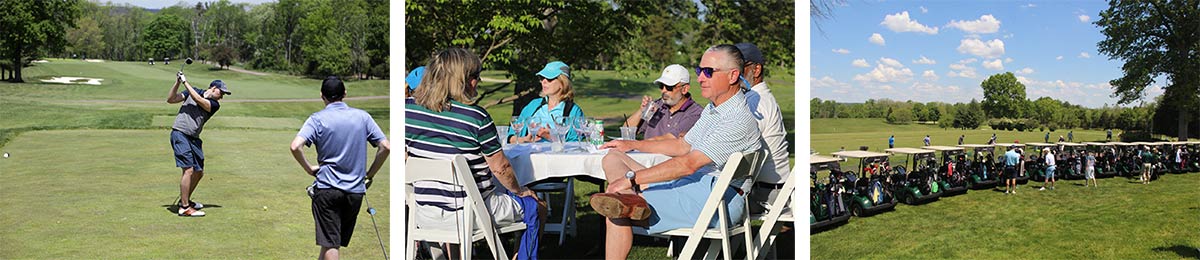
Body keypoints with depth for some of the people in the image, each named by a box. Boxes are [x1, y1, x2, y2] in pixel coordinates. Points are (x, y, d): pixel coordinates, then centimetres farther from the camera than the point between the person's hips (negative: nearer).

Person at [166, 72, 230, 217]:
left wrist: (185, 82, -8)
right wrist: (177, 83, -9)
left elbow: (198, 100, -10)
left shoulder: (215, 105, 7)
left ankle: (185, 200, 32)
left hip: (193, 138, 5)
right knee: (189, 169, -16)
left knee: (199, 172, 10)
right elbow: (170, 100, 3)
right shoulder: (192, 91, 6)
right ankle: (184, 208, -13)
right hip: (180, 134, -5)